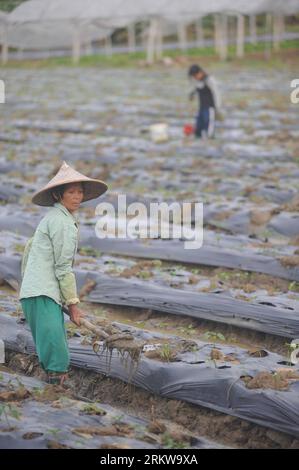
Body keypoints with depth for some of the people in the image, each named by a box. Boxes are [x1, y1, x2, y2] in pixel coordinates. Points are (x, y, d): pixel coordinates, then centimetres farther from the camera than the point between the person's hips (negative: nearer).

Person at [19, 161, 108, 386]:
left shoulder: (52, 217, 19)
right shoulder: (62, 222, -12)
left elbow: (29, 248, 25)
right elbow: (63, 267, -13)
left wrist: (27, 281, 28)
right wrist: (73, 303, -8)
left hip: (33, 290, 11)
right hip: (43, 294, -11)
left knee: (59, 348, 12)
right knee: (54, 347, -20)